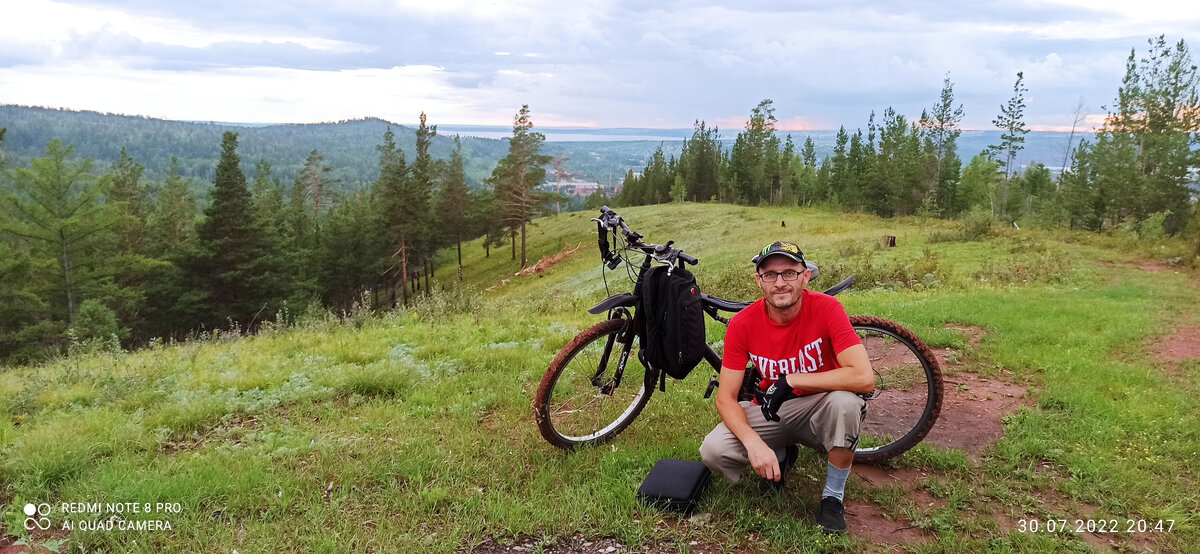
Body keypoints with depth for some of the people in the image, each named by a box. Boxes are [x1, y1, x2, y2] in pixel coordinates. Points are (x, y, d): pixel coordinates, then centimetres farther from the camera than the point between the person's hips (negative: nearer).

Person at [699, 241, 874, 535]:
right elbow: (726, 398, -13)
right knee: (713, 451, -22)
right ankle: (782, 455, 13)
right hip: (770, 411, 2)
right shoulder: (743, 324, -14)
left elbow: (864, 378, -31)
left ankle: (833, 496, -10)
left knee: (846, 402, -36)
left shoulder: (826, 308, -20)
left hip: (818, 411, -2)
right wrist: (754, 443, -31)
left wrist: (791, 381, -30)